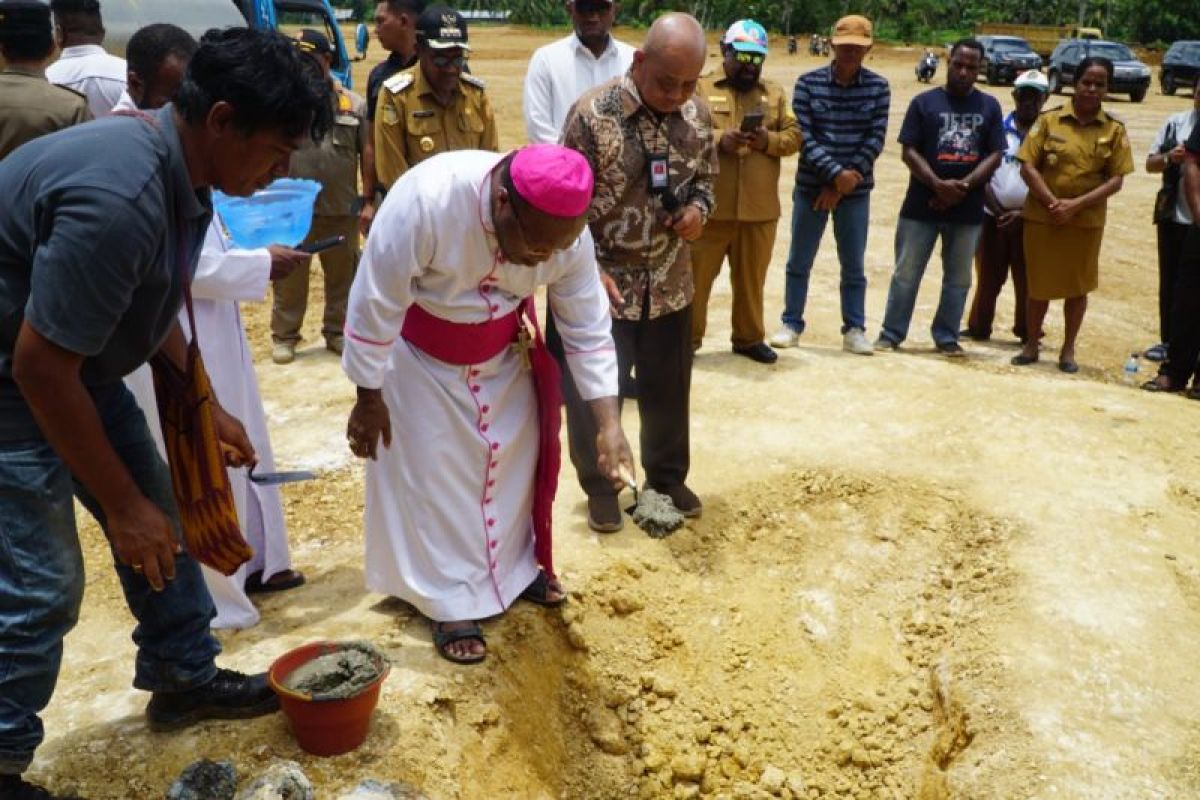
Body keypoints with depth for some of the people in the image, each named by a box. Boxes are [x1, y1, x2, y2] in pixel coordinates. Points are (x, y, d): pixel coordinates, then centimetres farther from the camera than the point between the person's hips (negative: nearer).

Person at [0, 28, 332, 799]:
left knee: (161, 516, 15)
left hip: (78, 361, 9)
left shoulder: (173, 165, -3)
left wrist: (206, 406, 12)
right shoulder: (119, 198, -34)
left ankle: (183, 677, 33)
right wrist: (120, 503, -20)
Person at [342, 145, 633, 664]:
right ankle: (451, 603, 16)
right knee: (433, 471, 1)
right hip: (421, 353, -4)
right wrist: (368, 397, -17)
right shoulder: (425, 200, -39)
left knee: (513, 458, 13)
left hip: (504, 349, 4)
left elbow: (588, 330, -15)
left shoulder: (565, 231, -26)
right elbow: (374, 306, -27)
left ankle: (514, 566, 35)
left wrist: (608, 424, -21)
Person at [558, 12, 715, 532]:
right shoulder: (591, 113, -16)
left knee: (668, 389, 16)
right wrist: (590, 270, -20)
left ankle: (667, 478, 37)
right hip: (605, 284, -4)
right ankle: (600, 488, 26)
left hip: (670, 284, 4)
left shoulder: (699, 114, -2)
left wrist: (699, 210, -10)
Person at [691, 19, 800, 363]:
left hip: (759, 208, 3)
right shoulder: (702, 88, 4)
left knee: (751, 278, 12)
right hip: (710, 205, -3)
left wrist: (769, 140, -12)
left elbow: (794, 136, 8)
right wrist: (719, 139, -21)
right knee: (696, 274, 2)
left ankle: (749, 338, 25)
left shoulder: (775, 93, 14)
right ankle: (688, 338, 14)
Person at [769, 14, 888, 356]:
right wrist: (836, 173, -20)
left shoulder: (879, 87, 0)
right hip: (811, 186, 0)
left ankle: (854, 330, 15)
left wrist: (842, 185, -11)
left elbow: (875, 140, -4)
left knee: (854, 265, 6)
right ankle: (791, 324, 19)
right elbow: (803, 137, -10)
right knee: (799, 261, 6)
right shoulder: (808, 83, -4)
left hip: (856, 190, 1)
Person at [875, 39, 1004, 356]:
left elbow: (995, 155, 3)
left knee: (958, 278, 10)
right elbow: (909, 151, -5)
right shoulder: (924, 102, 1)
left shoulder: (989, 106, 7)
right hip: (922, 205, -2)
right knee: (906, 274, 3)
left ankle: (947, 337, 22)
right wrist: (937, 184, -18)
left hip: (968, 209, 2)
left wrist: (964, 185, -13)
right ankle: (891, 334, 13)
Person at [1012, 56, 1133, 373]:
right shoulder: (1050, 120, -1)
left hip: (1087, 221, 1)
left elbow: (1116, 179, -3)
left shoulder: (1114, 129, 1)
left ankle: (1068, 349, 22)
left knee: (1078, 286, 8)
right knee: (1039, 284, 7)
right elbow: (1027, 166, -5)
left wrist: (1075, 205, -15)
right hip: (1042, 216, -1)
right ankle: (1031, 345, 22)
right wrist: (1053, 202, -16)